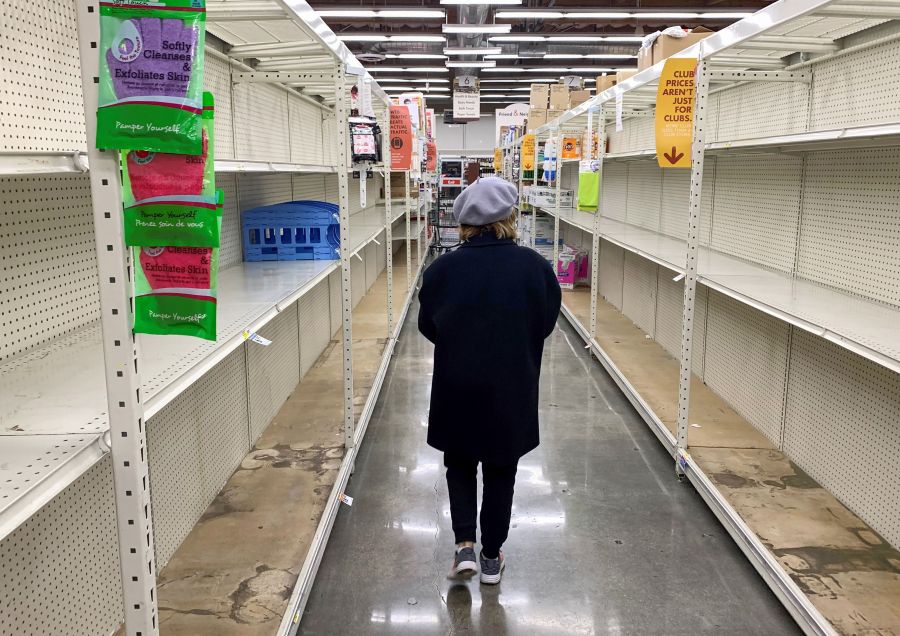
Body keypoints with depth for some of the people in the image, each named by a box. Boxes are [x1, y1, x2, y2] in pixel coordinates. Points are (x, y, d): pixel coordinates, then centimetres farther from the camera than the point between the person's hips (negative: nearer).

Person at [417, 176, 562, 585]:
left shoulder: (443, 269, -12)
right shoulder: (535, 268, -12)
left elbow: (427, 326, 1)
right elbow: (547, 324, 2)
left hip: (457, 388, 0)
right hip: (513, 390, 0)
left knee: (459, 463, 23)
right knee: (500, 472, 17)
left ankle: (464, 544, 13)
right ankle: (492, 557, 27)